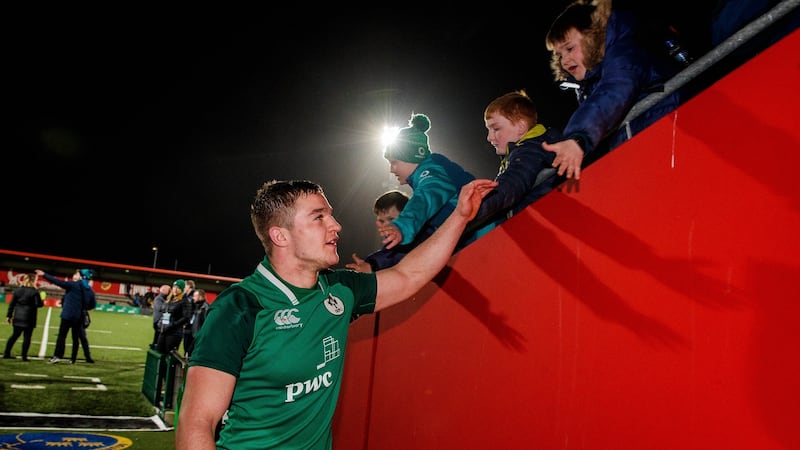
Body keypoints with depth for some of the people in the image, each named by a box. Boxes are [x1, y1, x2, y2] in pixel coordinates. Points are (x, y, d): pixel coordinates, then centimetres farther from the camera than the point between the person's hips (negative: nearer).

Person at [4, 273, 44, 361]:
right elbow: (38, 304, -14)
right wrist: (42, 302, 9)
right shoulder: (34, 292, -10)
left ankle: (6, 353, 18)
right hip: (29, 318, -5)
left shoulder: (17, 290, 7)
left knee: (15, 335, 17)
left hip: (18, 317, 5)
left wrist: (9, 315, 13)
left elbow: (11, 304, 8)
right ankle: (24, 356, 1)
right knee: (27, 337, 1)